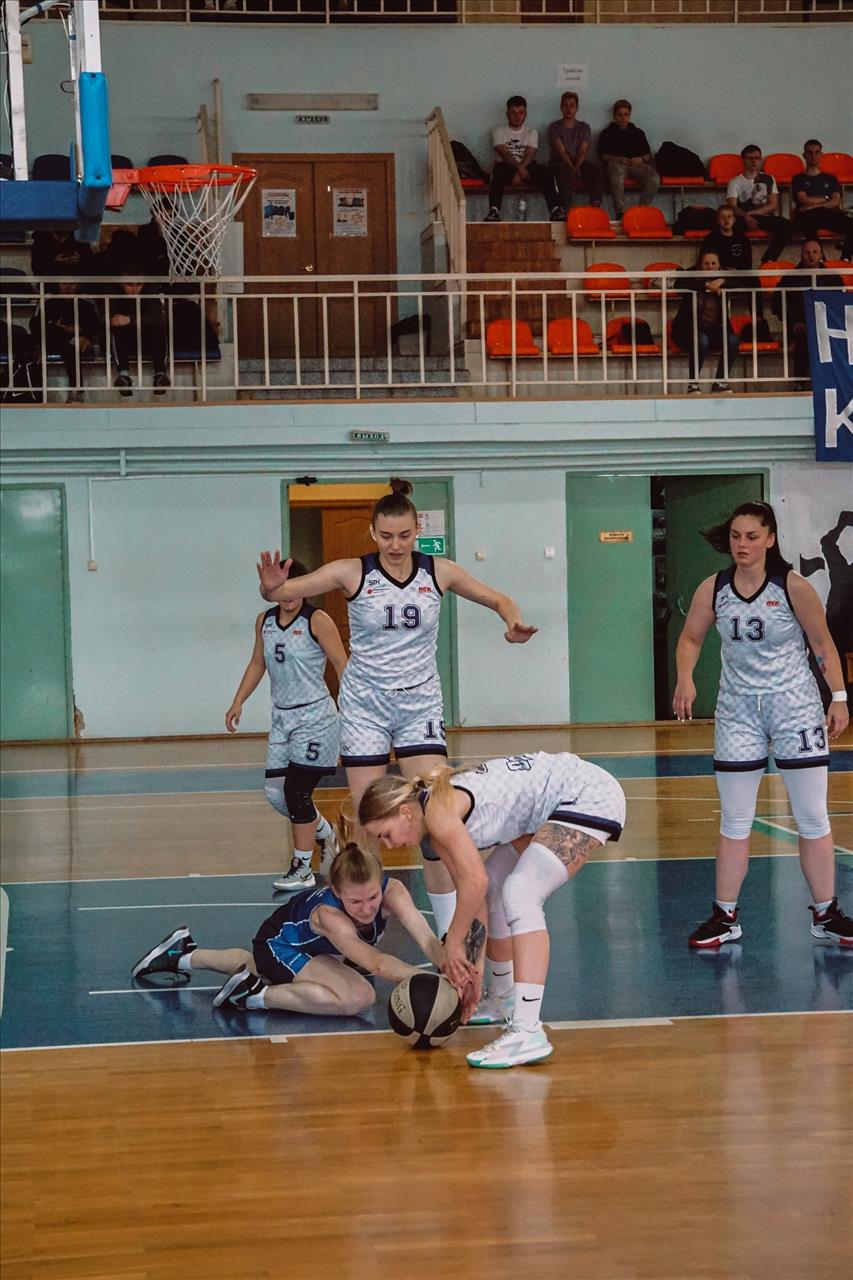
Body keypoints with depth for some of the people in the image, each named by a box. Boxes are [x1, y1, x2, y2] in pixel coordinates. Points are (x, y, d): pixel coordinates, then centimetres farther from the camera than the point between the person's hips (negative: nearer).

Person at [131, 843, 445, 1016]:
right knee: (358, 997, -29)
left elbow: (428, 940, -43)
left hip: (307, 945, 7)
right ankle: (255, 995, -13)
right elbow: (374, 962, -57)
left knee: (262, 965, 39)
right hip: (279, 941, -7)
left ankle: (184, 955, 59)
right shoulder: (328, 914, -45)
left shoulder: (392, 890, -34)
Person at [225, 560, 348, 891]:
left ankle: (302, 869, 5)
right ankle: (325, 833, 31)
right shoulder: (264, 621, 9)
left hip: (314, 718, -7)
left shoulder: (317, 621, -10)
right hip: (282, 718, 7)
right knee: (274, 792, 5)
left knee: (296, 792, -7)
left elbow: (342, 665, -11)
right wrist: (238, 702, 12)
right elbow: (257, 664, 20)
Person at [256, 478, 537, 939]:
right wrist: (271, 588, -38)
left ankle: (450, 930, 2)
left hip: (419, 705, 1)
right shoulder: (352, 573, -8)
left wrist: (514, 623, -13)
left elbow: (498, 600, 8)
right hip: (365, 706, -1)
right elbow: (286, 591, -14)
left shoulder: (438, 572, -2)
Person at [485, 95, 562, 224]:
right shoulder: (499, 131, 9)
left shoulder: (531, 133, 14)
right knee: (498, 172, -37)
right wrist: (519, 168, -26)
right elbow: (504, 154, -8)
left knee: (546, 173, -29)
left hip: (527, 168, 2)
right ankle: (494, 211, -48)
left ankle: (555, 210, -39)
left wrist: (519, 171, -23)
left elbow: (530, 155, -3)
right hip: (507, 167, -2)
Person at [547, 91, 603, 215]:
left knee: (595, 170, -31)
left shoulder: (584, 127, 13)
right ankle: (565, 210, -50)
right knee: (565, 171, -39)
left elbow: (583, 151, -1)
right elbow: (561, 150, -9)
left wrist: (577, 167, -21)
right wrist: (572, 168, -25)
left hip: (579, 162, 2)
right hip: (560, 162, -2)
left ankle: (596, 208, -44)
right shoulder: (554, 127, 6)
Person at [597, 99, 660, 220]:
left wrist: (641, 159, -3)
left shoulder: (638, 133, 26)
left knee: (654, 178, -30)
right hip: (616, 164, -3)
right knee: (617, 176, -42)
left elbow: (648, 154, 21)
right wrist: (619, 159, -9)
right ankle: (620, 213, -46)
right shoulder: (607, 133, 19)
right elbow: (602, 155, 7)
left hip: (637, 164, 3)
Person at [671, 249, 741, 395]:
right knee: (701, 341, -36)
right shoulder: (693, 276, -4)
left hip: (714, 328, 4)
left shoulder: (723, 279, 8)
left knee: (733, 340, -24)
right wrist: (706, 285, -27)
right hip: (689, 328, -4)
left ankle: (720, 382, -10)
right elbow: (679, 284, -26)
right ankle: (693, 383, -20)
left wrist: (723, 281, -15)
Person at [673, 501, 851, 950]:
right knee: (734, 822, 5)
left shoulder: (793, 587, -11)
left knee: (813, 818, 3)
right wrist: (685, 677, -8)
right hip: (738, 711, 2)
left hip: (794, 707, -2)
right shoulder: (713, 589, -3)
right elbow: (691, 638, 10)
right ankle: (725, 916, 14)